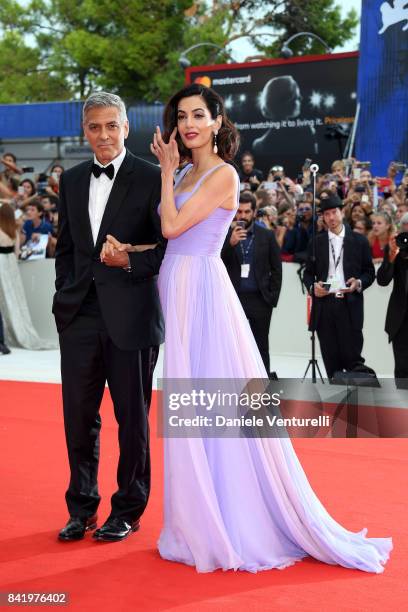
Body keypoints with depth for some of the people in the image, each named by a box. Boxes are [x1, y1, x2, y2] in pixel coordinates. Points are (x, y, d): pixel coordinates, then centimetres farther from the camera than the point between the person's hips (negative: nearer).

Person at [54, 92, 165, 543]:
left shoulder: (151, 179, -4)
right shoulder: (71, 180, 12)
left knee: (132, 418, 7)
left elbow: (170, 246, -4)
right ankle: (82, 508, 25)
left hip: (130, 317, -4)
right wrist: (64, 298, 8)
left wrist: (132, 262, -18)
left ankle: (128, 511, 22)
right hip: (79, 318, 5)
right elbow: (65, 247, 17)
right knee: (79, 416, 10)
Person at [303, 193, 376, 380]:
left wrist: (359, 283, -12)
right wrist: (312, 286, -7)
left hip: (350, 306, -2)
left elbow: (370, 272, 9)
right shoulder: (316, 242, 11)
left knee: (351, 356, -7)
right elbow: (308, 273, 14)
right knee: (331, 360, 5)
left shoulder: (359, 241, 7)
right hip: (324, 305, 2)